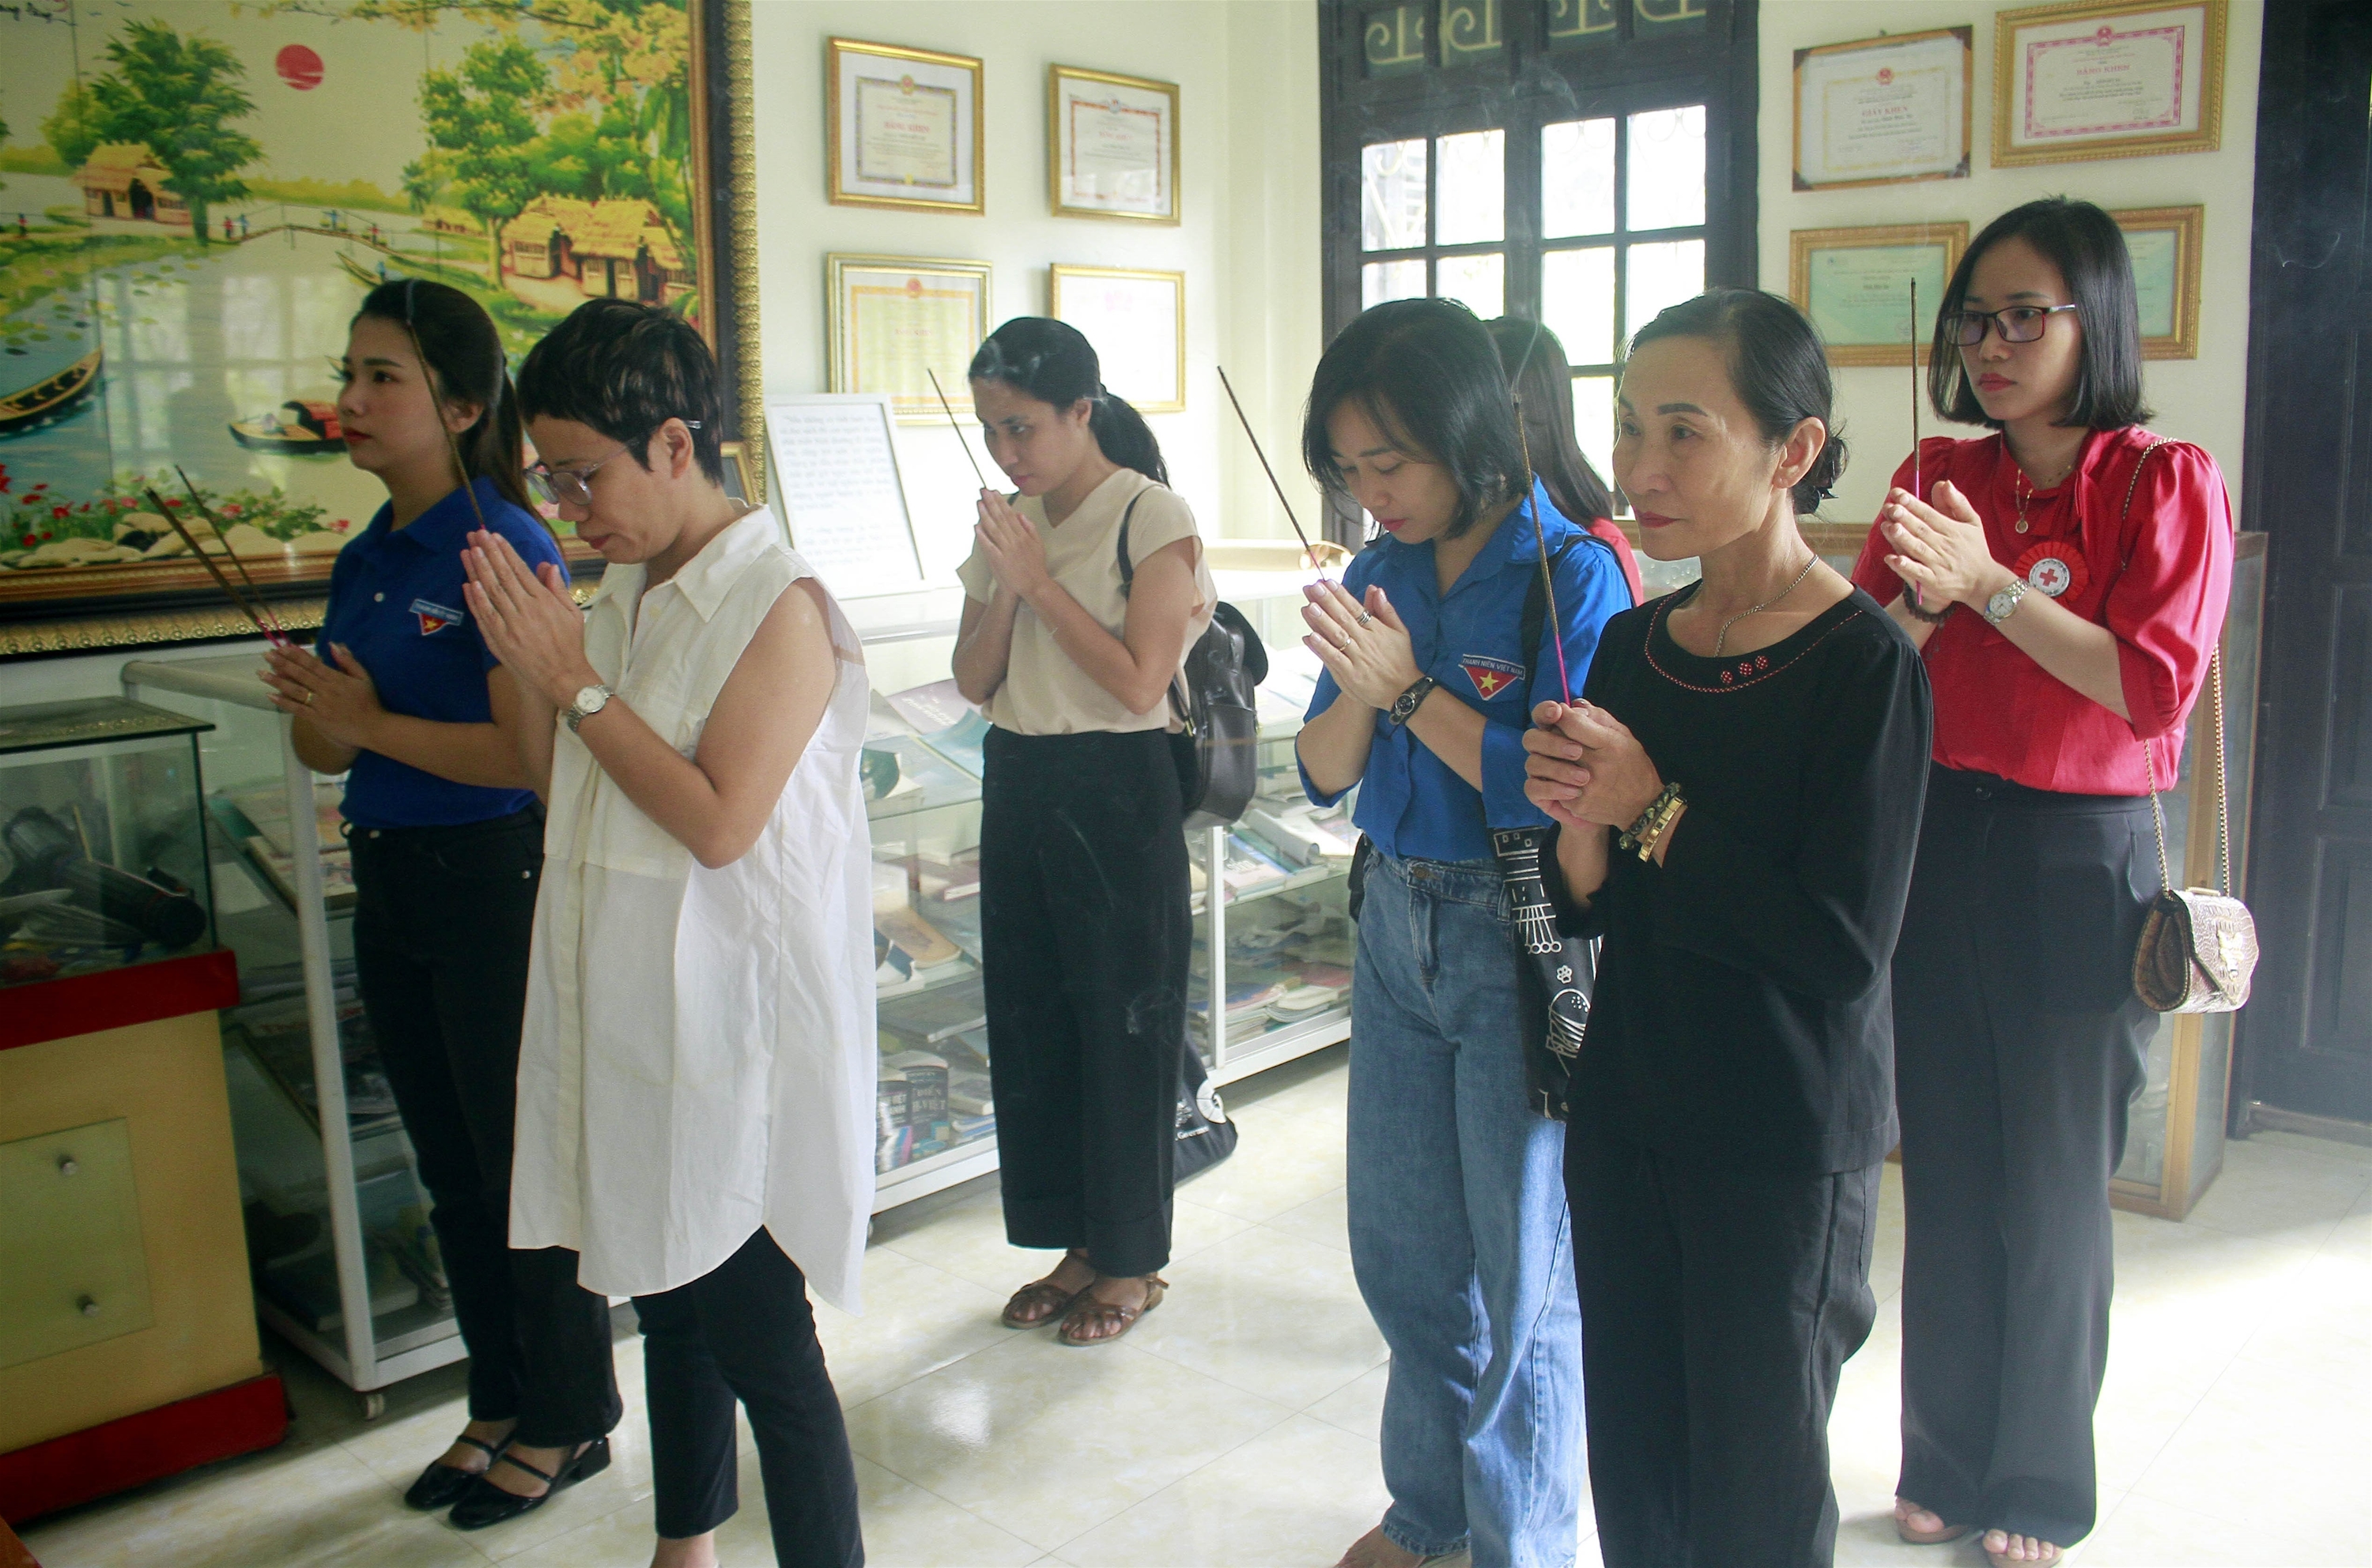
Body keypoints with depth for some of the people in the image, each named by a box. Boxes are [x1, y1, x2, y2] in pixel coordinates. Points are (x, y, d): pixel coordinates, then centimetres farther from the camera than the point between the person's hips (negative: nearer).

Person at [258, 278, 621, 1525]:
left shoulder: (505, 548, -15)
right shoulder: (365, 559, 10)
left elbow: (529, 747, -24)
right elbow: (325, 747, 14)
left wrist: (373, 723, -16)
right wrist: (310, 705, -7)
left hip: (495, 879, -9)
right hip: (389, 884, 9)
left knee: (529, 1165, 5)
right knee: (452, 1172, 18)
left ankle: (570, 1417, 24)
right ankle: (501, 1405, 35)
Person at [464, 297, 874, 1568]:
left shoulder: (780, 605, -15)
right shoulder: (620, 597, 9)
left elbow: (722, 820, -22)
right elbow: (566, 792, 13)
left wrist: (576, 682, -17)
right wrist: (524, 669, -3)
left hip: (734, 1018, -8)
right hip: (627, 1002, 8)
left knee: (758, 1334, -2)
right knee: (667, 1298, 22)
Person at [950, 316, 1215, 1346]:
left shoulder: (1153, 517, -10)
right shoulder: (1008, 524, 9)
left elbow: (1140, 682, -17)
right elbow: (973, 682, 8)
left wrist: (1040, 579, -16)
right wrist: (1003, 587, -8)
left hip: (1118, 794, -7)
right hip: (1018, 786, 7)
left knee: (1124, 1022, 3)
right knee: (1030, 1019, 12)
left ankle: (1131, 1259, 20)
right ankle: (1076, 1241, 28)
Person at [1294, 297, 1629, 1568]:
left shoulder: (1572, 572, -13)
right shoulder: (1382, 574, 4)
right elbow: (1324, 777, 4)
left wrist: (1409, 686, -21)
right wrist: (1357, 689, -16)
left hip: (1524, 943, -6)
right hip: (1396, 925, 6)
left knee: (1521, 1269, 7)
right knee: (1401, 1248, 17)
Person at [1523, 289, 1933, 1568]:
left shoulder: (1865, 662, -15)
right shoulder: (1628, 646, 2)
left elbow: (1845, 948, -22)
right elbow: (1592, 912, 5)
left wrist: (1652, 810, -17)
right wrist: (1578, 826, -16)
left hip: (1786, 1139, -5)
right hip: (1629, 1107, 6)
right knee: (1631, 1462, 18)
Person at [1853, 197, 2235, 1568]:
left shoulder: (2167, 483, -5)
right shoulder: (1938, 479, 7)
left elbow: (2154, 686, -16)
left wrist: (1992, 583, -21)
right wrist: (1925, 599, -16)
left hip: (2080, 862, -3)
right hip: (1933, 843, 4)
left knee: (2054, 1195, 7)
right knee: (1946, 1180, 11)